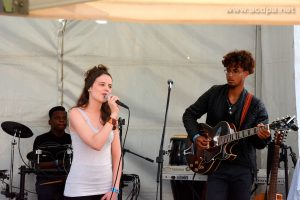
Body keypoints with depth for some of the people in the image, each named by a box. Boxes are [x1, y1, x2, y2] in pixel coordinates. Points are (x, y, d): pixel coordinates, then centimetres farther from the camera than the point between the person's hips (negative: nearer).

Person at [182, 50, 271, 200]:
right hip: (216, 165, 0)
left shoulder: (256, 106, -1)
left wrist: (263, 137, -24)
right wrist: (195, 137, -5)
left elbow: (258, 144, -1)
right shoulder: (214, 93, 3)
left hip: (243, 169, 0)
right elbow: (189, 115, 11)